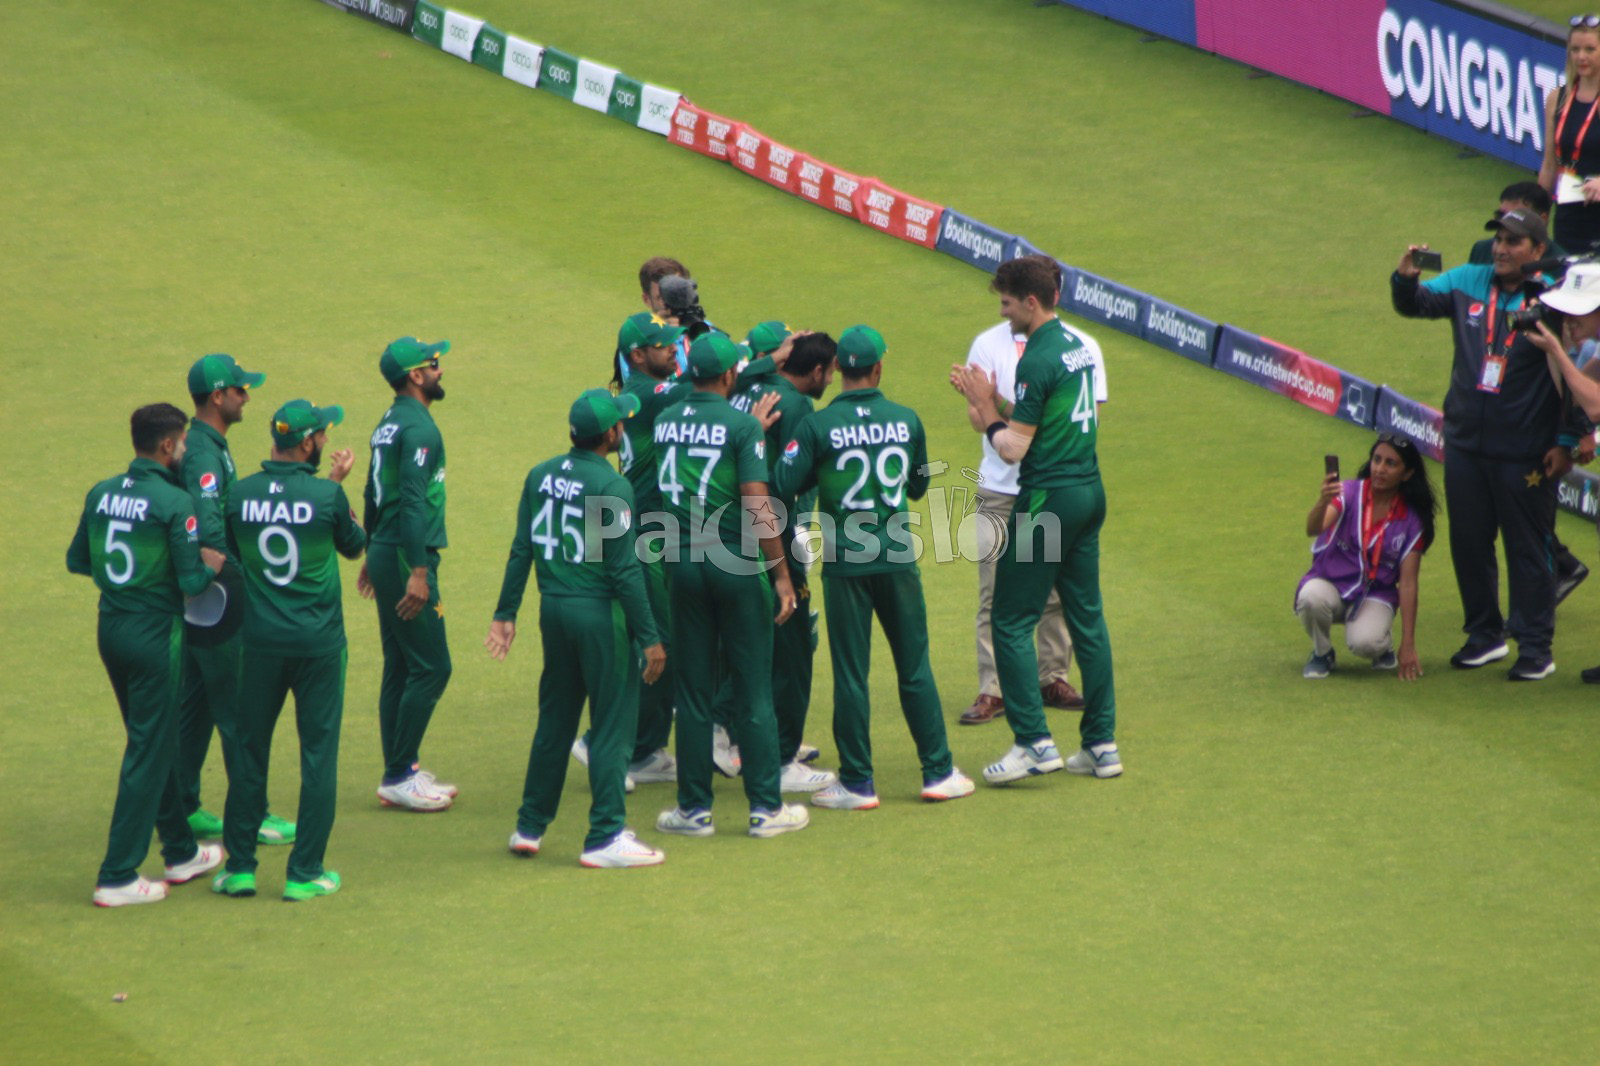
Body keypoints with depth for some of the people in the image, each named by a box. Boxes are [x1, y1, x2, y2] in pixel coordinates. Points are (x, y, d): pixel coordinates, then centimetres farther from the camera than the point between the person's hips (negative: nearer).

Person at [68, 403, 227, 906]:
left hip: (111, 630, 7)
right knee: (149, 754, 0)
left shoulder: (102, 493, 2)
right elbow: (191, 583, -18)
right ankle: (117, 877, 0)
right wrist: (211, 565, 2)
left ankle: (181, 852, 33)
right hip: (154, 633, -7)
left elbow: (77, 560, 10)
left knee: (154, 744, 20)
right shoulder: (174, 502, -17)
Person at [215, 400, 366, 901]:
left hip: (261, 643, 3)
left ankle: (239, 866, 16)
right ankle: (304, 873, 7)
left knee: (251, 752, 12)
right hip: (319, 644, -3)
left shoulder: (240, 496, -4)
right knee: (318, 756, 6)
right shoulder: (326, 495, -13)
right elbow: (355, 545, 4)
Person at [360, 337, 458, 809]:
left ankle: (400, 773, 15)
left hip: (384, 551, 10)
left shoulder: (390, 423, 14)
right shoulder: (417, 428, -16)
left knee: (399, 668, 12)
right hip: (406, 556, -10)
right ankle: (400, 775, -6)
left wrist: (372, 555, 30)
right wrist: (418, 572, -26)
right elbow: (412, 502, -23)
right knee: (430, 667, -8)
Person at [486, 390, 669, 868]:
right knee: (611, 724, 1)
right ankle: (604, 837, 1)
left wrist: (506, 614, 12)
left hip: (553, 609, 7)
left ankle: (530, 828, 23)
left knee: (554, 719, 17)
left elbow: (521, 550, 7)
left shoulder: (541, 476, 5)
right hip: (600, 612, -7)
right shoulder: (611, 486, -15)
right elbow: (624, 569, -16)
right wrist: (650, 638, -12)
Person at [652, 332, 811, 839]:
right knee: (753, 692, 3)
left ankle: (694, 808, 11)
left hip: (683, 564, 4)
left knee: (693, 691, 9)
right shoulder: (740, 425, -12)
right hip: (737, 564, -4)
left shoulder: (666, 421, 5)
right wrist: (782, 575, -11)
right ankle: (765, 807, 6)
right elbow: (758, 507, -16)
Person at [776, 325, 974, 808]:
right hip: (898, 559, 2)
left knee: (850, 674, 3)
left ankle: (857, 783, 6)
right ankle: (938, 773, 14)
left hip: (845, 564, -2)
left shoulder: (817, 426, -10)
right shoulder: (906, 420, 0)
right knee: (915, 668, 11)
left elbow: (785, 487, -11)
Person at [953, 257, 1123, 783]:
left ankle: (1034, 741, -7)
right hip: (1090, 491, 9)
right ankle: (1101, 743, 14)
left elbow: (1014, 448, -19)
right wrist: (992, 407, 14)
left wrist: (985, 410, -2)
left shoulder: (1037, 360, -17)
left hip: (1047, 498, -9)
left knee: (1011, 621, -2)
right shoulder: (1078, 346, 11)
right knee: (1087, 617, 12)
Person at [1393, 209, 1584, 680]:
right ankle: (1484, 635, 27)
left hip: (1525, 454, -5)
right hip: (1464, 442, 5)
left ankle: (1536, 649, 10)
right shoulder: (1468, 282, 2)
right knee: (1468, 543, 13)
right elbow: (1415, 304, 7)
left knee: (1527, 549, 2)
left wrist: (1565, 442, -11)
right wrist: (1406, 278, -16)